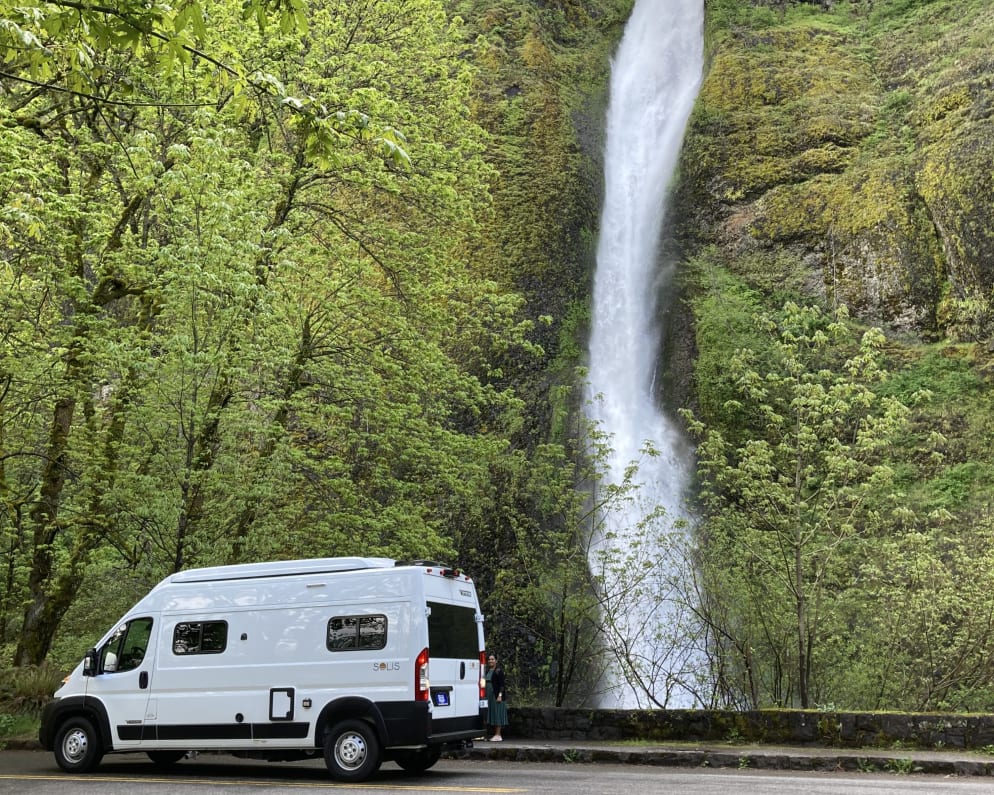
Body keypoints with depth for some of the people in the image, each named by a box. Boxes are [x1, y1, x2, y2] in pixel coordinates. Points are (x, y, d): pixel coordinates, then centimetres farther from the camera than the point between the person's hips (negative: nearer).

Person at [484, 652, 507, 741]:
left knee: (497, 713, -6)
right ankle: (495, 734, 14)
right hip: (489, 696, 7)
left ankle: (498, 735, -3)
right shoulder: (487, 671, 15)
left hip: (497, 696, -7)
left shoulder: (499, 670, -7)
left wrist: (500, 695, -19)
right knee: (492, 714, 8)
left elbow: (502, 684, -12)